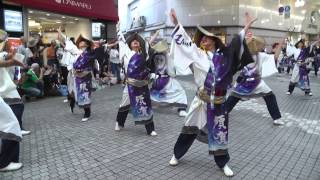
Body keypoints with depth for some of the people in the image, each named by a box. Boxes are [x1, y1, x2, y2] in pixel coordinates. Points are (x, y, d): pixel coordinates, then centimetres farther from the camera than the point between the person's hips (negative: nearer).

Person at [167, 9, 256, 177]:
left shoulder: (224, 55, 2)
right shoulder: (198, 54, 1)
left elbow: (237, 42, 10)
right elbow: (184, 41, 2)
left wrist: (247, 25, 7)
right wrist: (176, 23, 1)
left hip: (218, 102, 1)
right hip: (201, 101, -1)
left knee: (219, 132, 12)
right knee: (190, 128, 9)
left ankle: (223, 163, 31)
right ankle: (176, 155, 29)